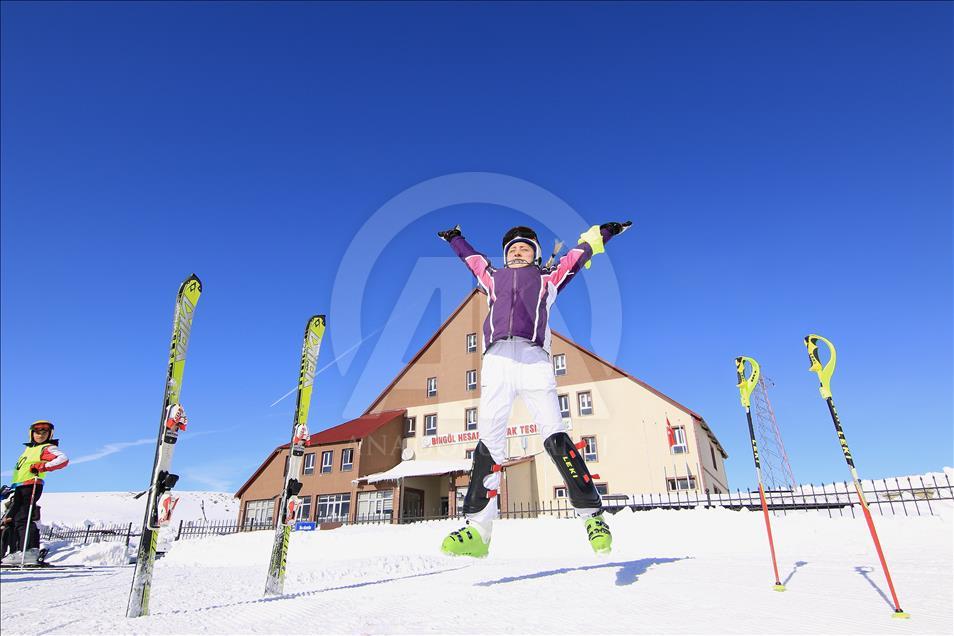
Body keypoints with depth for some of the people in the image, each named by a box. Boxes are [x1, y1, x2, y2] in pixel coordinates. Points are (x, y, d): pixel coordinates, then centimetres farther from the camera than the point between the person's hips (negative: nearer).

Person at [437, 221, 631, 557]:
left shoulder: (546, 279, 27)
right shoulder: (494, 278, 32)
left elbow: (575, 257, 35)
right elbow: (474, 259, 48)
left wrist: (601, 234, 39)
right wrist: (455, 239, 62)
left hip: (534, 359, -1)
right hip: (497, 359, 2)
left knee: (556, 438, -12)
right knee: (488, 441, -10)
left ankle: (592, 516, -5)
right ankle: (477, 529, -11)